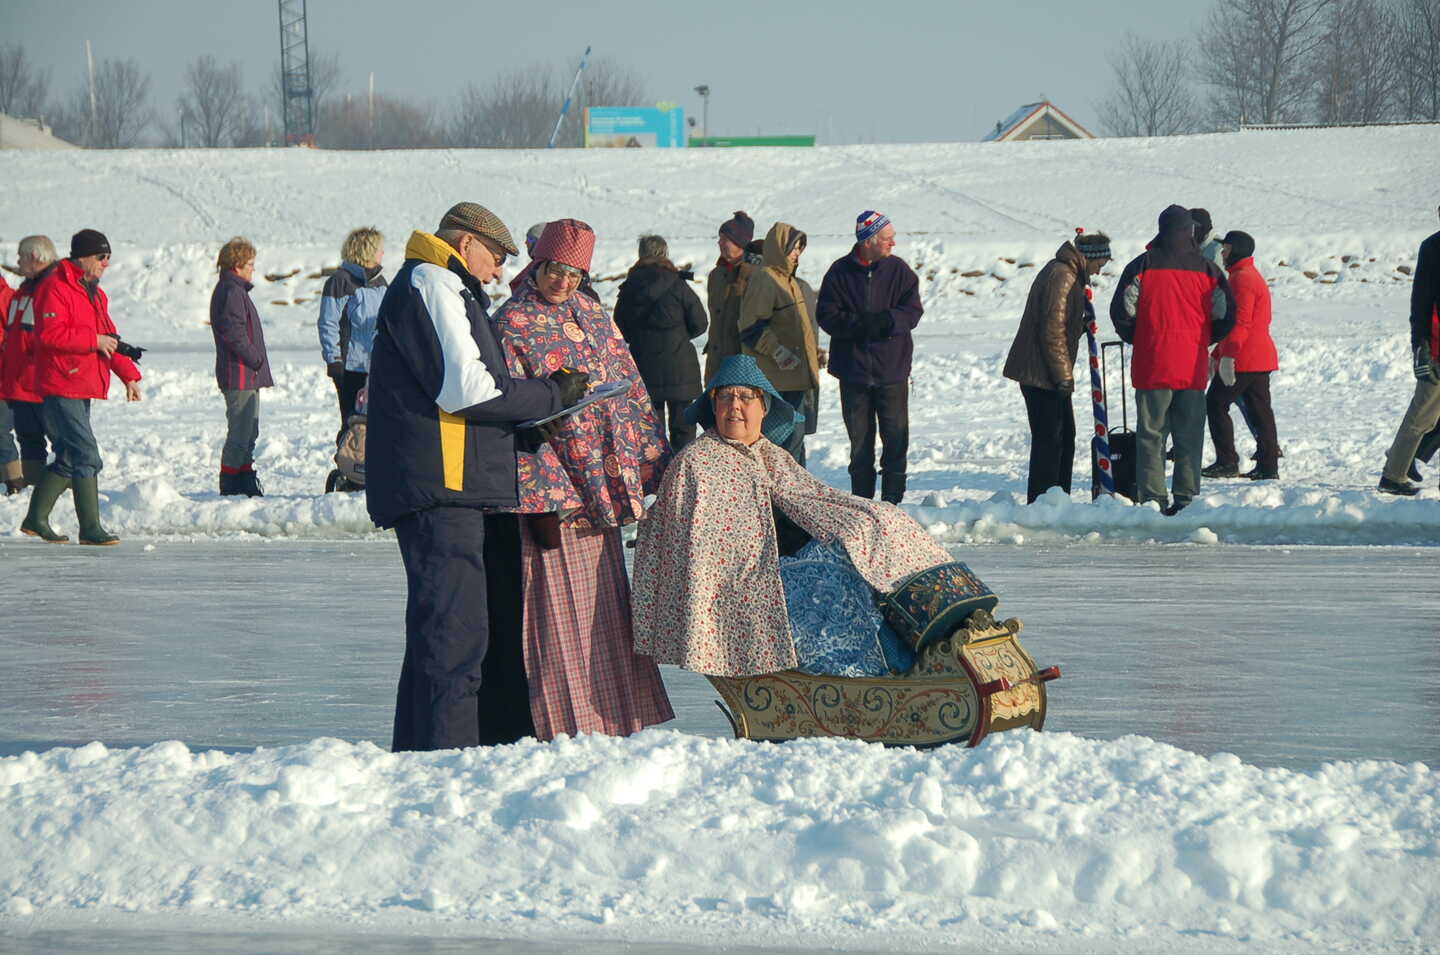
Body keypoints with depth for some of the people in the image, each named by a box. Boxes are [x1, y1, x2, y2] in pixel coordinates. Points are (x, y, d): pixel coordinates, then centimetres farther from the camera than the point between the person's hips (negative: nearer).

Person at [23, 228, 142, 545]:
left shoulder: (94, 293, 19)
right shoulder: (55, 288, -11)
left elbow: (109, 337, 25)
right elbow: (49, 333, -22)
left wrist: (129, 374, 17)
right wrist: (94, 340, -19)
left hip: (82, 388, 10)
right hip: (61, 389, -10)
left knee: (69, 459, 13)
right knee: (86, 457, -13)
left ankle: (36, 519, 23)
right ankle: (90, 528, -10)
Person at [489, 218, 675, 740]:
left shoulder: (593, 315, 13)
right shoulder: (511, 324, -7)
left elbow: (628, 389, 16)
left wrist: (654, 463, 10)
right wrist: (541, 499, -19)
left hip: (603, 481, 7)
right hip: (550, 487, -7)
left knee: (606, 601, 10)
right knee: (558, 608, -5)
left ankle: (614, 721, 16)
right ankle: (565, 730, -1)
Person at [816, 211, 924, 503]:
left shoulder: (898, 270, 2)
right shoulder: (840, 271, -1)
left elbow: (913, 311, -4)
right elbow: (828, 315, -4)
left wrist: (885, 321, -21)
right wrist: (857, 324, -21)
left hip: (892, 369, 0)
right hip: (853, 370, 0)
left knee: (896, 437, -2)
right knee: (860, 440, 9)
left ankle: (892, 498, 5)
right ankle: (861, 499, 17)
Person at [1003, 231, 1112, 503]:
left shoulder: (1069, 274, 16)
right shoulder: (1061, 277, -17)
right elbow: (1052, 332, -22)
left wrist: (1083, 324, 4)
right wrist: (1063, 376, -19)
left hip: (1048, 374, 11)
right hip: (1041, 374, -11)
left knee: (1065, 437, 15)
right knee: (1049, 440, -9)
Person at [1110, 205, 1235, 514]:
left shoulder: (1143, 265, -3)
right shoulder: (1206, 268, 2)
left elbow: (1122, 310, -5)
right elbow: (1226, 313, 2)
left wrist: (1137, 339, 13)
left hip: (1152, 365, -1)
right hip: (1194, 368, 1)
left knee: (1151, 434, 2)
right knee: (1189, 436, 8)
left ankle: (1152, 498, -3)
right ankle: (1186, 498, 6)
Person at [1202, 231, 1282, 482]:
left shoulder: (1243, 279, -13)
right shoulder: (1252, 276, 21)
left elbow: (1240, 322, -23)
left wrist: (1227, 356, -26)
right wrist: (1216, 355, 28)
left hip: (1243, 358, -10)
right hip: (1261, 358, 10)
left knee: (1215, 404, -2)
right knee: (1260, 409, 8)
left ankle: (1227, 462, -4)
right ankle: (1268, 466, 7)